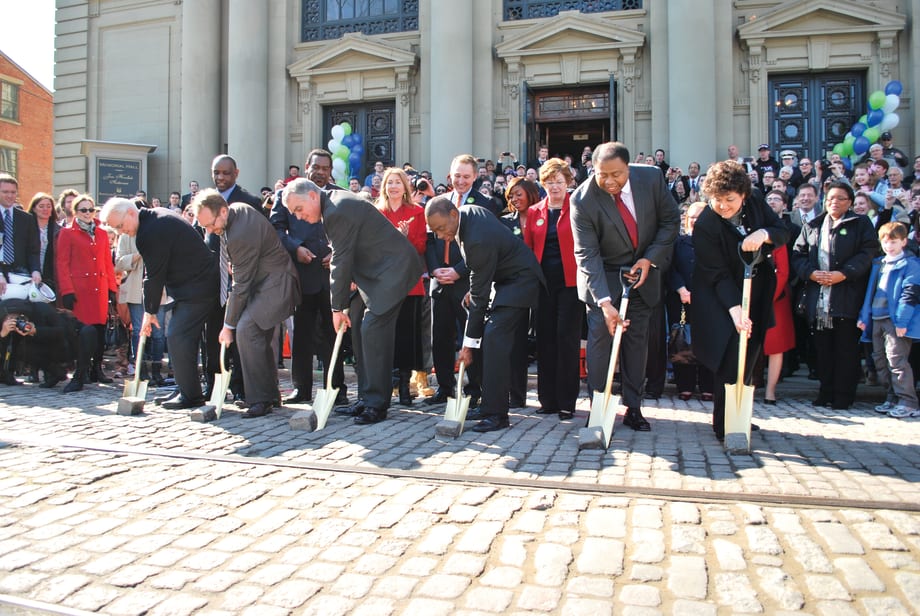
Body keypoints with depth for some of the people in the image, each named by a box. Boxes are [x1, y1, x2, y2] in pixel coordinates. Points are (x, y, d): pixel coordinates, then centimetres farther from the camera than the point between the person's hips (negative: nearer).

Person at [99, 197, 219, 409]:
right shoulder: (155, 217, 13)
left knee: (177, 337, -10)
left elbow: (155, 276, -15)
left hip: (196, 289, -11)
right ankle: (186, 391, 20)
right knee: (181, 337, 13)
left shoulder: (151, 232, -20)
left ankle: (190, 394, -3)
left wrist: (150, 312, -4)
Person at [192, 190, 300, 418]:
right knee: (259, 335, 13)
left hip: (275, 282, -11)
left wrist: (228, 325, -14)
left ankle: (259, 400, -16)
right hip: (264, 280, 11)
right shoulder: (237, 209, 1)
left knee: (246, 329, -22)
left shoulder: (241, 236, -28)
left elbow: (241, 285, -22)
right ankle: (270, 394, 23)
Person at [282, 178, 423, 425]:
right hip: (375, 271, 11)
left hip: (391, 270, -11)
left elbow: (341, 261, -18)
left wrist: (337, 308, -11)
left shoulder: (337, 212, -21)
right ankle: (368, 398, 16)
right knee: (360, 331, 9)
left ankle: (376, 404, -7)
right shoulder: (335, 201, 11)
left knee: (372, 331, -13)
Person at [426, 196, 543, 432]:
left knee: (493, 338, -21)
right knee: (489, 340, 8)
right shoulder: (467, 211, -4)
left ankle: (497, 414, -19)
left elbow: (480, 295, -27)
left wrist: (469, 343, -22)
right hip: (505, 277, 11)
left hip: (520, 280, -10)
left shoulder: (478, 240, -32)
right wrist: (474, 288, 11)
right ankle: (490, 405, 14)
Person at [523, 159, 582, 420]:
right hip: (543, 283, 4)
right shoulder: (534, 212, 11)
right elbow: (528, 248, 12)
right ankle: (548, 399, 15)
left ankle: (566, 402, 5)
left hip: (570, 282, -3)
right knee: (545, 339, 5)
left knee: (567, 338, -4)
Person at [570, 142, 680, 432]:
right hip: (603, 276, -3)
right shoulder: (582, 200, -22)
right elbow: (587, 255, -25)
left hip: (644, 270, 3)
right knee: (600, 337, -11)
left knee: (637, 339, 7)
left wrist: (650, 259, -12)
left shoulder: (652, 178, -13)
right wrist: (604, 301, -34)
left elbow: (671, 220, 0)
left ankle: (633, 408, 15)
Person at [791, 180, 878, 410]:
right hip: (818, 298, 3)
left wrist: (843, 274, -15)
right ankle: (825, 391, 15)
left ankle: (843, 395, 5)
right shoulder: (811, 227, 17)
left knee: (846, 347, -2)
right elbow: (798, 255, 9)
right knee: (823, 347, 6)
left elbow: (868, 252, -4)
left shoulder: (861, 224, 8)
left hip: (848, 296, -3)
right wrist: (811, 273, -9)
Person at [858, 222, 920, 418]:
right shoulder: (877, 264, 17)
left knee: (896, 360, -11)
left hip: (896, 321, -8)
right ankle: (892, 399, 21)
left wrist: (902, 321, -19)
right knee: (880, 361, 11)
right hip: (877, 319, 8)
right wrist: (863, 316, 15)